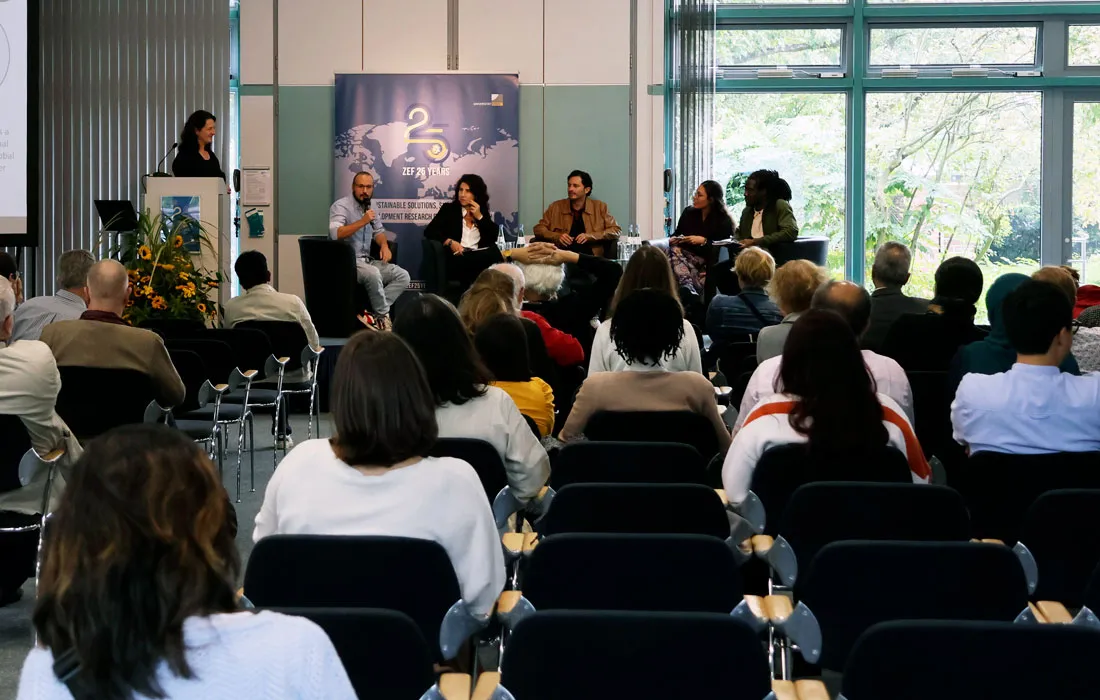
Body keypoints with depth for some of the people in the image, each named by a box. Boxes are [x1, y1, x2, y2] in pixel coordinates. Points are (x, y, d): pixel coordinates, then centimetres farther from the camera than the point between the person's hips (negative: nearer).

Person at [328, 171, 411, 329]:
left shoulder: (369, 207, 15)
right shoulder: (341, 206, -10)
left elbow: (379, 231, 23)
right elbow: (335, 233, -25)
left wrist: (384, 245, 0)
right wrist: (362, 222, -27)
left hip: (366, 260, 8)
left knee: (403, 276, -9)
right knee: (373, 273, -37)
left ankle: (375, 313, -21)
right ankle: (383, 316, -17)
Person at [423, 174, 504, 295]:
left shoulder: (483, 212, 19)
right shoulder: (448, 209, 12)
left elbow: (494, 237, 7)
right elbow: (429, 231, 1)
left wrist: (479, 217, -1)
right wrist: (450, 242, -13)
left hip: (477, 259, 4)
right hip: (456, 260, -4)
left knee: (494, 253, -32)